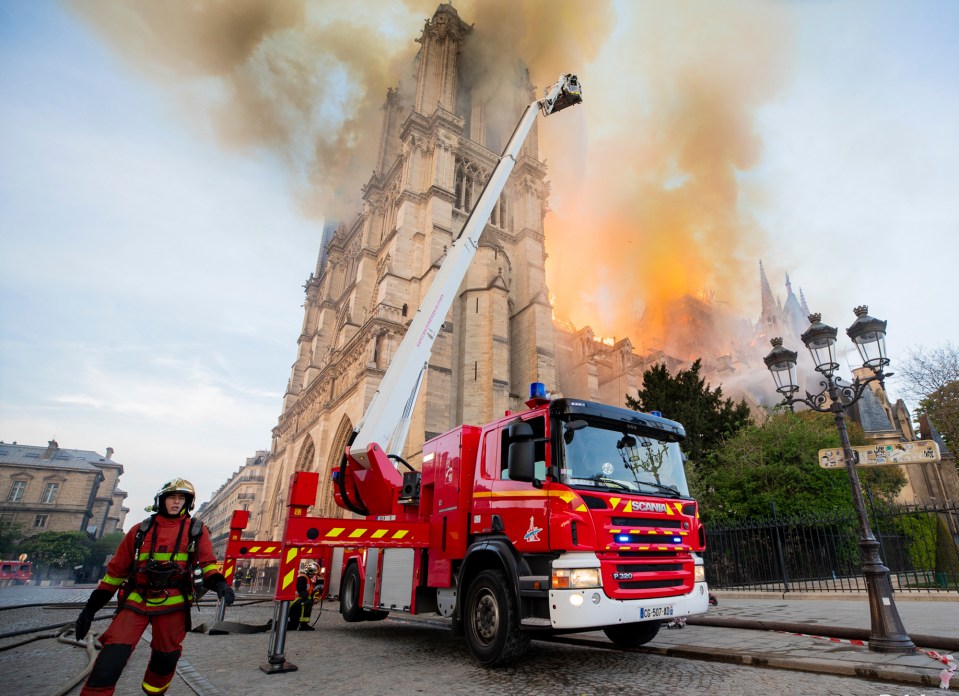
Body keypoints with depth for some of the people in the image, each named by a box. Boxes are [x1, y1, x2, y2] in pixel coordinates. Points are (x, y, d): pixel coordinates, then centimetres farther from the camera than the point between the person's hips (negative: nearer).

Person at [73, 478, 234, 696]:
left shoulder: (196, 531, 3)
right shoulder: (141, 530, 7)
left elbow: (207, 563, 0)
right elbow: (116, 569, 11)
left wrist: (219, 584, -20)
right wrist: (92, 606, 10)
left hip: (172, 604, 0)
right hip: (135, 601, 1)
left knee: (165, 657, 9)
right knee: (112, 658, -13)